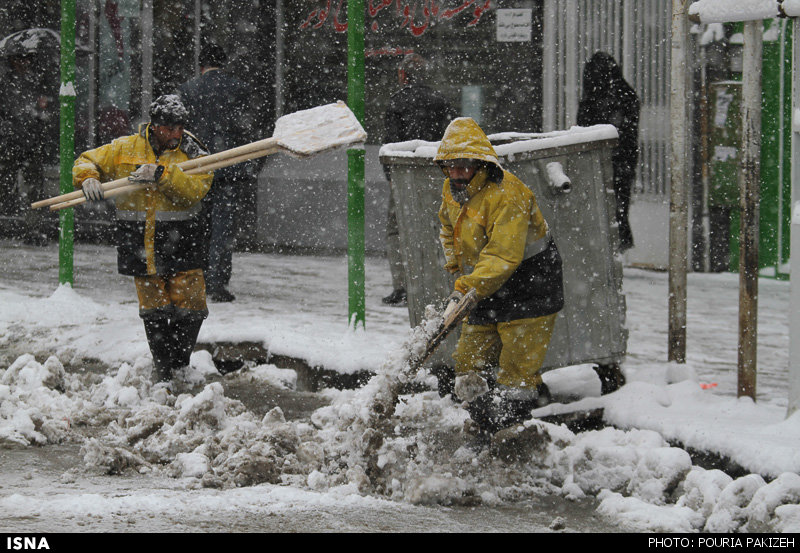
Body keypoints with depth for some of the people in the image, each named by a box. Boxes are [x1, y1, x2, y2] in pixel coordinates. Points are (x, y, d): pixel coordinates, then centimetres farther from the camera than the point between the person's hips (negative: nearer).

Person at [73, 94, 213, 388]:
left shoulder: (193, 154, 2)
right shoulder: (125, 148, 5)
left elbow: (195, 189, -15)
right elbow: (86, 162, 12)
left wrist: (161, 174, -28)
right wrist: (88, 179, -11)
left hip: (180, 243, 0)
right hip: (140, 245, 0)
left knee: (191, 308, -2)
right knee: (154, 311, 1)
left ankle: (179, 367, 18)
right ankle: (164, 374, 11)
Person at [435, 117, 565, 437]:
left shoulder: (505, 194, -26)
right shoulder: (452, 191, 3)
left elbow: (503, 255, -34)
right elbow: (448, 227, 27)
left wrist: (467, 289, -38)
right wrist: (457, 268, 18)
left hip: (529, 288, -9)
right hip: (486, 291, 9)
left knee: (516, 369, -11)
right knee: (470, 365, 8)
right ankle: (489, 435, 16)